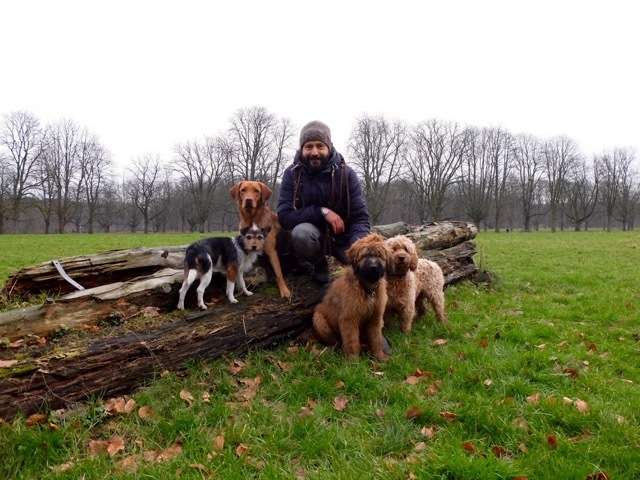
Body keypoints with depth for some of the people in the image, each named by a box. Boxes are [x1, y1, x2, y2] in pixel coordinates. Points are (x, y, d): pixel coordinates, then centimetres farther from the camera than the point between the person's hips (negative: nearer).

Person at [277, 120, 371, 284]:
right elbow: (284, 216, -16)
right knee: (301, 232, -35)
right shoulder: (292, 174, -11)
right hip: (313, 235, 0)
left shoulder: (346, 173, -12)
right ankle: (319, 264, -1)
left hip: (342, 237, 0)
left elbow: (361, 217, -14)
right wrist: (322, 211, -27)